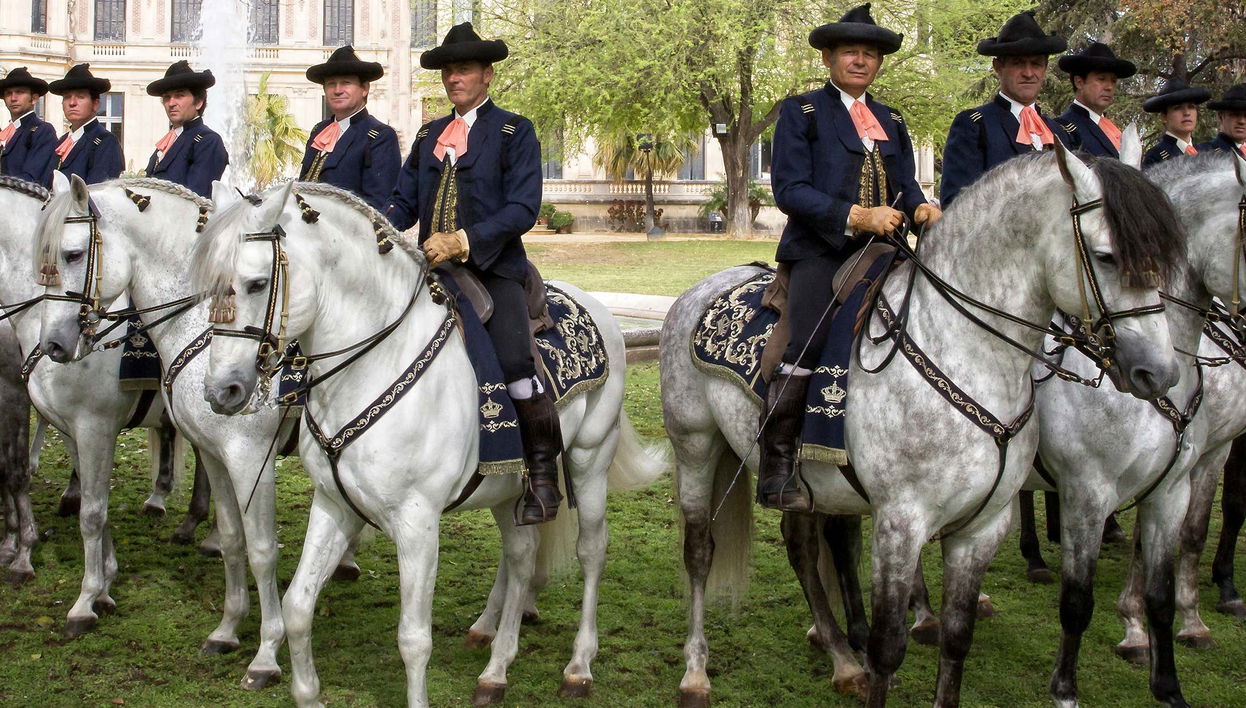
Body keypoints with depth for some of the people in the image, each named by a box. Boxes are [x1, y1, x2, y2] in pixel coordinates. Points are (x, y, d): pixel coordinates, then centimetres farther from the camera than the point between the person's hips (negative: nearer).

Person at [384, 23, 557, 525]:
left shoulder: (515, 131, 4)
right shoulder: (430, 135, 20)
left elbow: (523, 208, -8)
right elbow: (403, 202, 17)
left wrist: (464, 241, -20)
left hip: (493, 270, -6)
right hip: (433, 270, 6)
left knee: (514, 365, -23)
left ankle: (543, 475, -5)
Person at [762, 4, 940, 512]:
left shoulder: (891, 122, 22)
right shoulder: (801, 113, 5)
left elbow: (905, 187, 19)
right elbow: (789, 188, -6)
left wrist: (922, 208, -7)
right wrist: (857, 217, -17)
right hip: (820, 252, -6)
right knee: (807, 344, -23)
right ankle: (775, 471, -16)